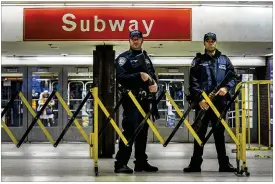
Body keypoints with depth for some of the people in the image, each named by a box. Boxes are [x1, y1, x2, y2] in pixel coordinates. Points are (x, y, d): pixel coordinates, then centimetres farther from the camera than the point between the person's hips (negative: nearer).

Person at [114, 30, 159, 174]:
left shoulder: (146, 58, 20)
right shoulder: (123, 58, 0)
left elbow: (153, 76, 21)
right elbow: (121, 77, -13)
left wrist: (154, 84, -1)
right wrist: (139, 76, -20)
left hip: (144, 99, 7)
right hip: (131, 99, -6)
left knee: (142, 132, 9)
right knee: (129, 130, -12)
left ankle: (141, 162, 17)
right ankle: (121, 163, -9)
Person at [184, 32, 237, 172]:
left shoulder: (224, 60, 13)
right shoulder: (198, 60, 6)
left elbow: (233, 77, 10)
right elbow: (193, 82, -2)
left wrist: (227, 88, -11)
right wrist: (199, 98, -14)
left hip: (219, 102, 2)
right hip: (202, 102, -1)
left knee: (219, 133, 9)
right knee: (200, 133, 3)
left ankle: (224, 163, 15)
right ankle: (195, 163, 9)